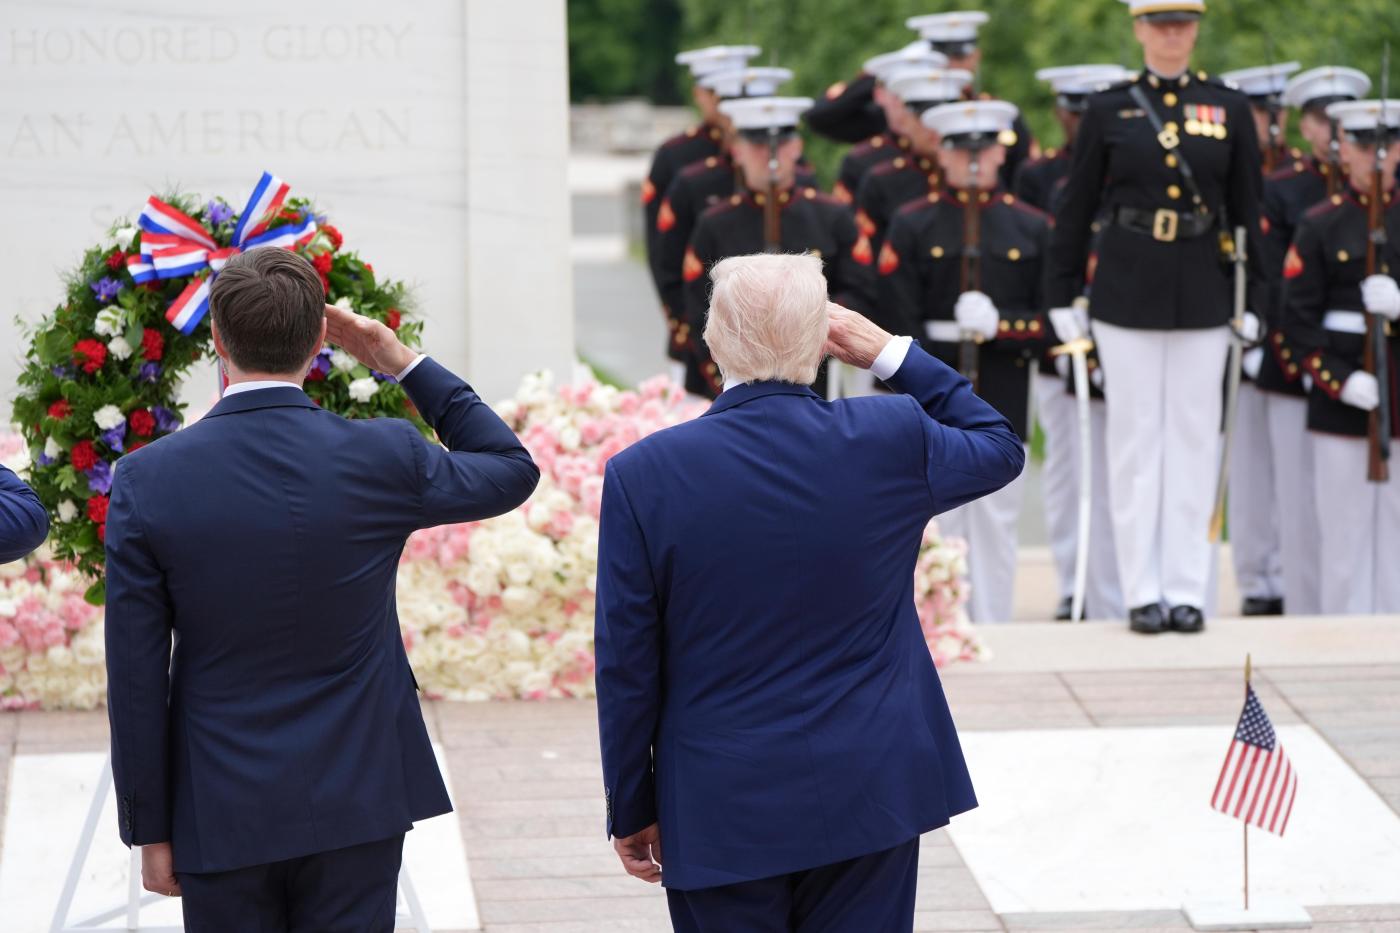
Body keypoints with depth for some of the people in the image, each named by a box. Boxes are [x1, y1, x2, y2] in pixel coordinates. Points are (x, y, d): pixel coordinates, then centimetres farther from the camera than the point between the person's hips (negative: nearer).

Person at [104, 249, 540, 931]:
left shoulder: (146, 479, -9)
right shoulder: (382, 458, -9)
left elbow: (136, 682, -6)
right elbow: (512, 470, 12)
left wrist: (151, 830, 3)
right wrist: (405, 364, 11)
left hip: (222, 816, 0)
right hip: (356, 806, 0)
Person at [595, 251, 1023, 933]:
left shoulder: (644, 475, -12)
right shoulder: (894, 440, -9)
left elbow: (627, 668, -6)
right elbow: (1000, 448, 15)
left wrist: (632, 811, 5)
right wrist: (890, 355, 12)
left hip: (721, 813, -1)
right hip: (869, 798, 1)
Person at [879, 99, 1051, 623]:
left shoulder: (1031, 227, 9)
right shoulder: (913, 224, 4)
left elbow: (1051, 320, 4)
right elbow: (899, 320, -2)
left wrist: (1000, 324, -14)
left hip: (1003, 398, 1)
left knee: (996, 520, 3)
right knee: (938, 523, -1)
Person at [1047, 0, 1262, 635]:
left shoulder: (1229, 110, 5)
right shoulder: (1108, 111, 2)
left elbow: (1248, 209, 7)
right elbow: (1076, 208, 4)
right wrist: (1061, 297, 1)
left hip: (1203, 293, 1)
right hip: (1126, 294, -1)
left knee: (1195, 438, 4)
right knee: (1135, 439, 2)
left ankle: (1187, 588, 9)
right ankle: (1143, 591, 6)